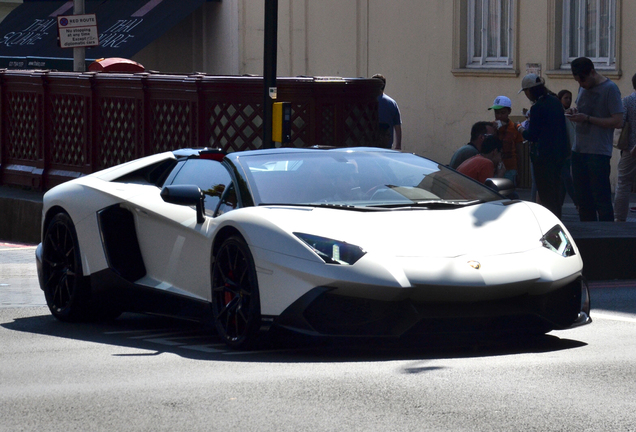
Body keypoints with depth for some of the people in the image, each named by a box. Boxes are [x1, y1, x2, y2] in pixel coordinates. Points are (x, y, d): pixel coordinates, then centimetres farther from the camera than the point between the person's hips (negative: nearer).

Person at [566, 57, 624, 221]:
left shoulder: (610, 89, -9)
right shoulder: (583, 88, 14)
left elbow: (618, 121, -15)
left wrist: (587, 118, -18)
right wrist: (574, 114, 3)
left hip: (599, 153, -8)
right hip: (579, 151, 8)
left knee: (601, 199, -8)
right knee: (583, 199, 9)